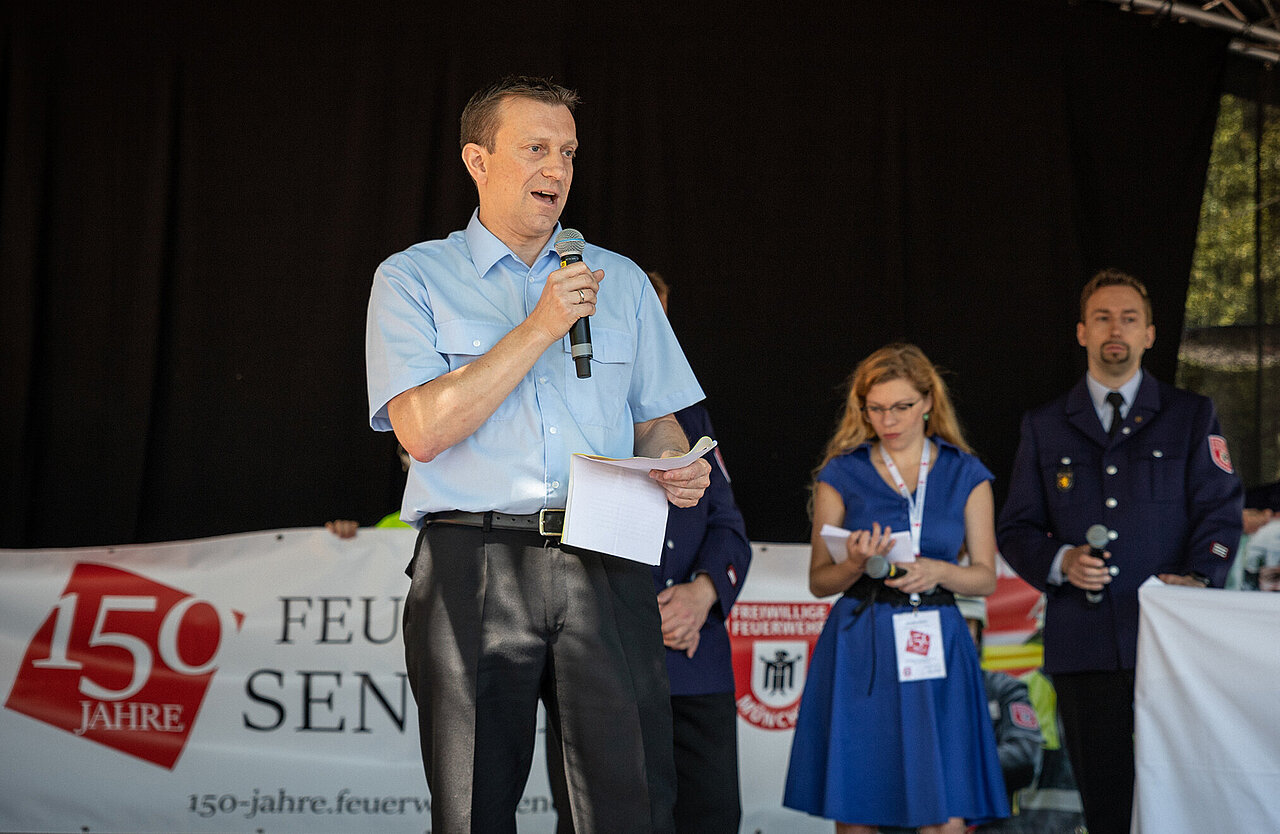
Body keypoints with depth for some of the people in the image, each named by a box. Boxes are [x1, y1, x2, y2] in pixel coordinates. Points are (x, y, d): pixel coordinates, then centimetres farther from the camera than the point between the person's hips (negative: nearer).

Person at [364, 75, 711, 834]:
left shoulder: (622, 282, 19)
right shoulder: (413, 280, 7)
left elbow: (656, 421, 21)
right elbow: (422, 427, -7)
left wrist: (678, 468, -3)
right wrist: (540, 327, -8)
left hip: (604, 571, 2)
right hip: (475, 566, -2)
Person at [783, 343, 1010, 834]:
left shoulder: (965, 475, 9)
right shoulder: (841, 475, 7)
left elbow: (985, 577, 9)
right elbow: (819, 581, 8)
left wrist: (937, 571, -11)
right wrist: (857, 564, -13)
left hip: (935, 647, 0)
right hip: (859, 650, 0)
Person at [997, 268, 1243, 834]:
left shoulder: (1192, 417, 11)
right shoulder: (1044, 427, 16)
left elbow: (1219, 510, 3)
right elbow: (1017, 529, 14)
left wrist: (1198, 576, -16)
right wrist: (1060, 562, -8)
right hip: (1084, 645, 1)